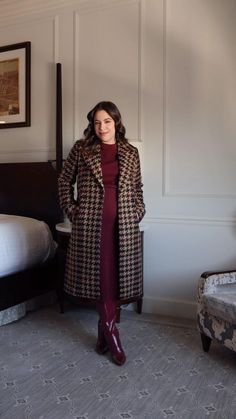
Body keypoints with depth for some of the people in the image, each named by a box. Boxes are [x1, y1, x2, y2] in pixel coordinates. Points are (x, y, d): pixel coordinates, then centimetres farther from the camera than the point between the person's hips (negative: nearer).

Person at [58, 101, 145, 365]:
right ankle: (111, 332, 14)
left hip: (123, 224, 2)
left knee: (117, 275, 6)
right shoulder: (81, 149, 3)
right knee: (99, 275, 1)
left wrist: (137, 213, 4)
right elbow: (64, 180, 10)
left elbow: (137, 188, 15)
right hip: (90, 223, -2)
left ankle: (103, 328, 23)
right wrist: (71, 209, 3)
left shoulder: (131, 152, 8)